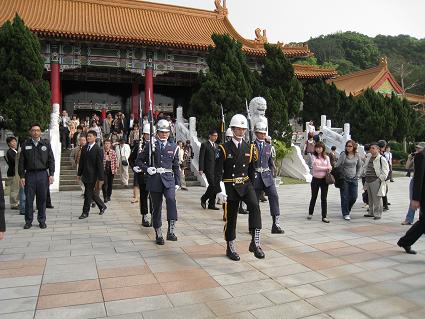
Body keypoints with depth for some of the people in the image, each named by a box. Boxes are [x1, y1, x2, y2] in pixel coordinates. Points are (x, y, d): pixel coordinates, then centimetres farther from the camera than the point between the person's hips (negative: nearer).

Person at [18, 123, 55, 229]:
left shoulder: (46, 145, 7)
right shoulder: (25, 145, 6)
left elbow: (51, 160, 5)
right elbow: (21, 162, 5)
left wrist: (51, 174, -3)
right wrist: (22, 176, -2)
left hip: (43, 174, 0)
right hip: (29, 174, 0)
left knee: (42, 199, 5)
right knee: (28, 199, 2)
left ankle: (42, 220, 15)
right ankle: (28, 221, 13)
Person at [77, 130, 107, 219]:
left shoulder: (98, 149, -11)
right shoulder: (84, 148, 9)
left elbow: (100, 164, -13)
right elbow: (81, 162, 15)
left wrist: (101, 178, -14)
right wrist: (79, 174, 14)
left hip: (92, 175, -7)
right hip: (85, 174, 7)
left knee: (88, 194, -2)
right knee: (92, 192, 15)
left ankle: (85, 212, 10)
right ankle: (102, 206, 32)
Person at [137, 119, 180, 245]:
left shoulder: (173, 147, 9)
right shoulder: (150, 146, 5)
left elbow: (176, 166, 13)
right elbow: (139, 161, 9)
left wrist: (177, 182, 7)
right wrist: (147, 168, -11)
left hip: (168, 179, 0)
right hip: (154, 179, 0)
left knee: (171, 200, -25)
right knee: (157, 207, 6)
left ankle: (171, 231, -23)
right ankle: (158, 235, 19)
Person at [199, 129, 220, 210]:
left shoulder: (216, 145, 18)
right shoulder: (204, 145, -2)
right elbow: (201, 158, -7)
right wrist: (201, 169, -14)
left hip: (216, 169, 7)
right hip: (208, 169, -7)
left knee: (215, 187, 5)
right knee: (213, 185, -14)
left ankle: (211, 204, 13)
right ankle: (204, 198, 7)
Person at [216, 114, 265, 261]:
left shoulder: (250, 148, 6)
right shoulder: (224, 148, -4)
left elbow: (252, 170, 13)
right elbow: (218, 171, -7)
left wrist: (251, 186, 11)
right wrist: (221, 190, -14)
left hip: (245, 184, 2)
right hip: (230, 187, -2)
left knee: (255, 206, -25)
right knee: (230, 218, 7)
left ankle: (255, 242, -23)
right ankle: (231, 248, 24)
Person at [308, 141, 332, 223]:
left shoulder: (326, 157, 8)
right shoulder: (313, 156, 1)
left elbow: (329, 168, 3)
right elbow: (315, 167, -10)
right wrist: (325, 168, -7)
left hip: (324, 180, 1)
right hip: (315, 179, -1)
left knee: (324, 198, 1)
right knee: (313, 197, 9)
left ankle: (324, 217, 4)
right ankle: (310, 213, 26)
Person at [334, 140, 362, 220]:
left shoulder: (357, 156, 6)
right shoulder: (343, 154, -6)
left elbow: (359, 167, 16)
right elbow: (337, 165, -9)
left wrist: (357, 175, 6)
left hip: (353, 179, 3)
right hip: (344, 178, -3)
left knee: (354, 196, 3)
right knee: (345, 197, 0)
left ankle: (347, 209, 28)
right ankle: (345, 214, 11)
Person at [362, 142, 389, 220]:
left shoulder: (382, 159, -10)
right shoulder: (368, 157, 12)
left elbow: (385, 171, -12)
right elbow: (365, 167, 25)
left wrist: (380, 179, -14)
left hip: (376, 181, -7)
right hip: (368, 180, 7)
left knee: (377, 199, -4)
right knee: (370, 198, 16)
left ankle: (377, 214, 4)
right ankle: (371, 212, 26)